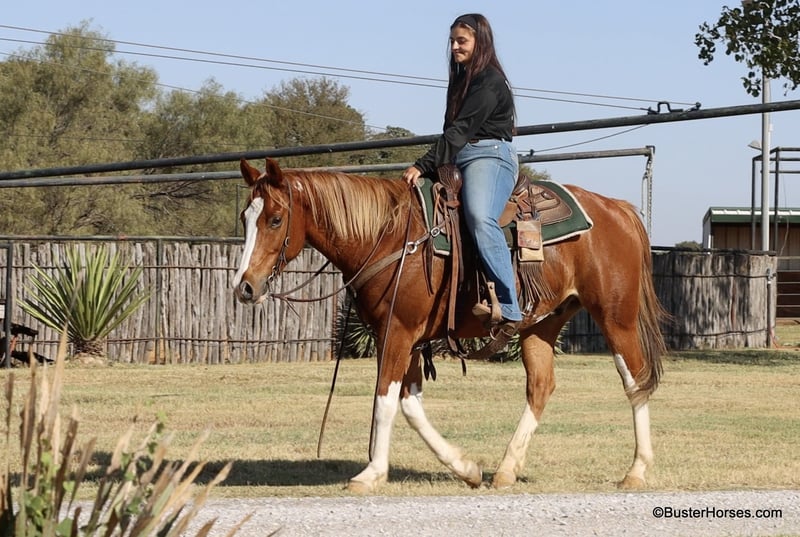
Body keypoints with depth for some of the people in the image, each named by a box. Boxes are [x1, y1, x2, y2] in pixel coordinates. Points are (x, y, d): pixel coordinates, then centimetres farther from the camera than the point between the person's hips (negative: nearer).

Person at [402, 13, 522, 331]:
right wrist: (432, 166, 10)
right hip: (458, 161, 11)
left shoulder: (490, 82, -7)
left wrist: (424, 166, -21)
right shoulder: (461, 81, 24)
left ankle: (508, 309, -42)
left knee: (480, 218, -35)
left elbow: (461, 129, -16)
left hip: (489, 157, -11)